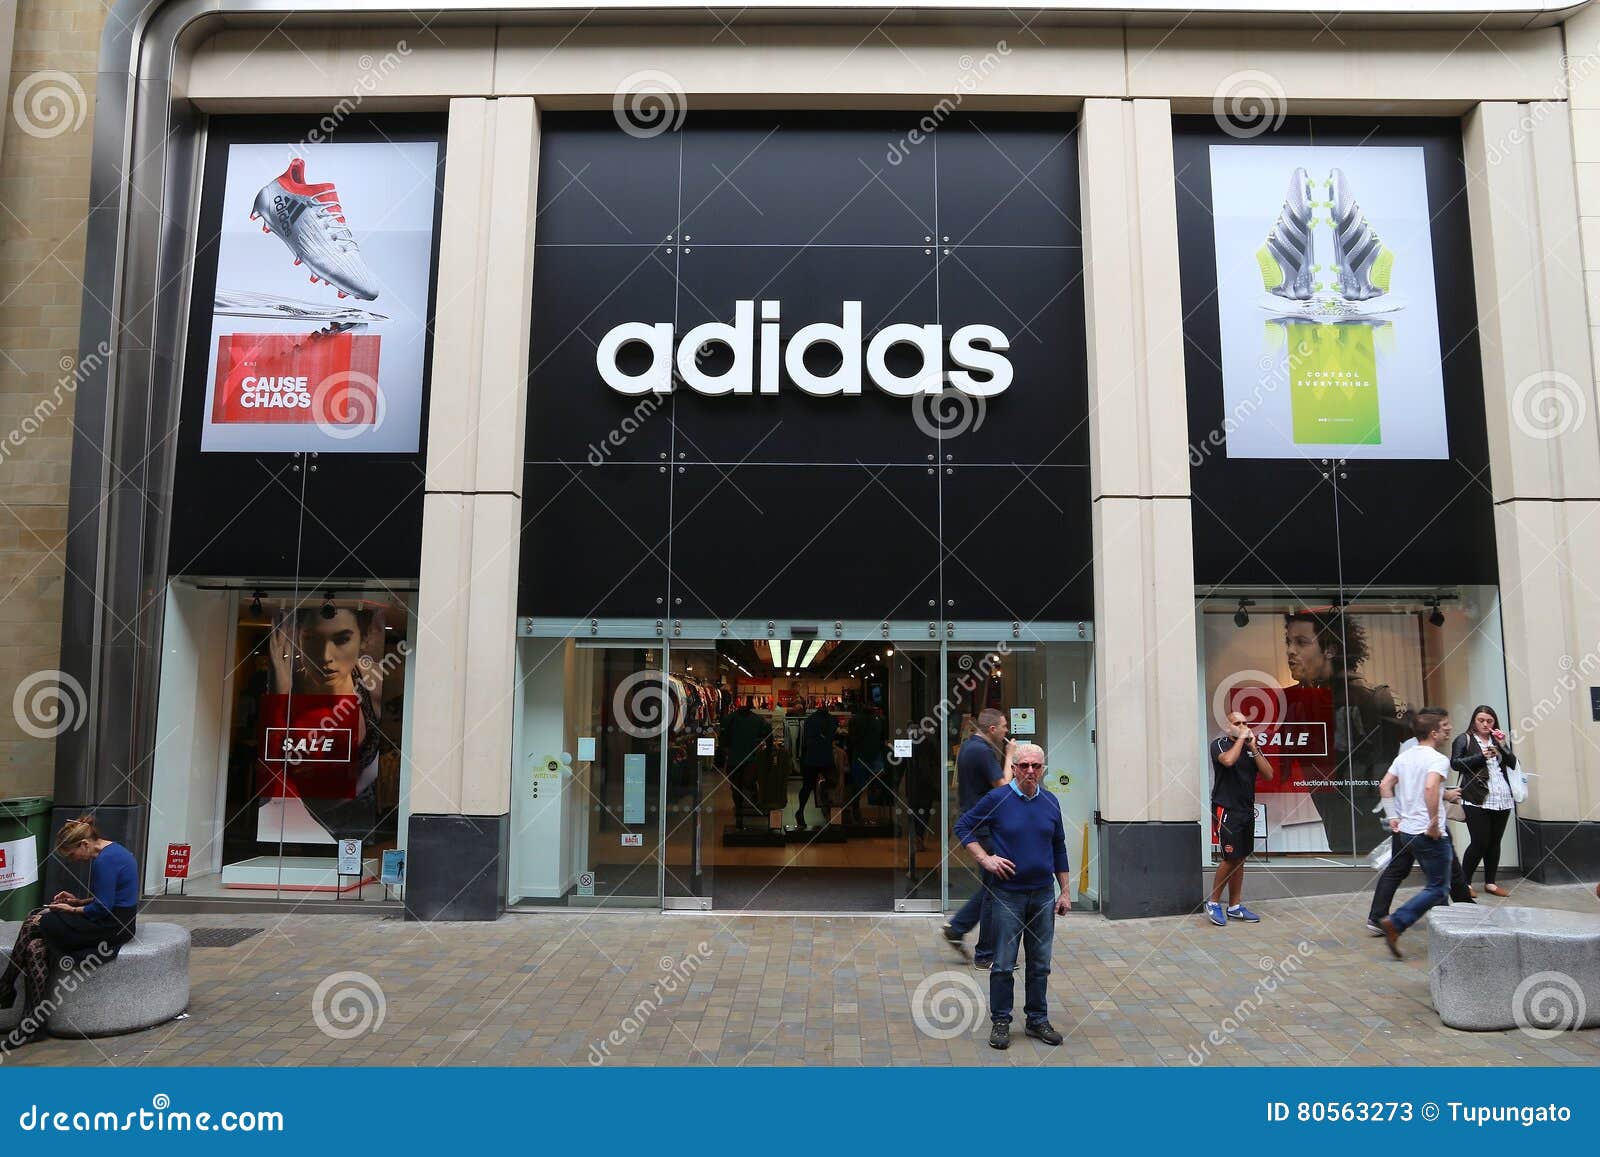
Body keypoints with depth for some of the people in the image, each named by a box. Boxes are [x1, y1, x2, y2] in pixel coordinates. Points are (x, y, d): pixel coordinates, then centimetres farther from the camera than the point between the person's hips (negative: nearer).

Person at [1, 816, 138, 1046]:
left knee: (35, 923, -8)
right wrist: (77, 900, 10)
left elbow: (102, 909, -18)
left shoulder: (105, 860, -18)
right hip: (113, 920, 10)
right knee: (36, 947, -2)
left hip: (112, 927, -10)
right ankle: (36, 1021, -5)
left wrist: (72, 910, -4)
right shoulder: (111, 851, 13)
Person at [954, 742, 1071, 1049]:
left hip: (1043, 895, 4)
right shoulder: (997, 800, -7)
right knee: (1004, 964, 2)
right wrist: (985, 859, -10)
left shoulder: (1050, 802, 6)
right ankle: (1000, 1022, 15)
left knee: (1040, 964, 11)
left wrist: (1065, 892, 10)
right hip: (1008, 894, -4)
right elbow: (963, 827, 0)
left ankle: (1038, 1021, 24)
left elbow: (1059, 849, 13)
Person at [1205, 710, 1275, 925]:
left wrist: (1253, 748, -8)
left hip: (1247, 810, 6)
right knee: (1229, 859, -8)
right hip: (1226, 810, -6)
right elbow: (1228, 760, -28)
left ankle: (1235, 906, 18)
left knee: (1240, 859, 10)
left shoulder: (1252, 747, 11)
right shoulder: (1219, 744, -5)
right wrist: (1241, 738, -15)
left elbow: (1268, 774, 1)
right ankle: (1213, 903, 6)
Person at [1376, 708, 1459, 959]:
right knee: (1438, 889, -1)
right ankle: (1395, 924, -13)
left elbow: (1385, 786, 12)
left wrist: (1393, 816, 13)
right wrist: (1434, 822, -24)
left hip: (1408, 831, 8)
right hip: (1430, 834, -8)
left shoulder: (1404, 757, 10)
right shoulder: (1438, 759, -14)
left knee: (1437, 883, 22)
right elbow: (1430, 787, -31)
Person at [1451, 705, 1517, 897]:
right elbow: (1455, 763, -10)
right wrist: (1481, 756, -17)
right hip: (1477, 800, -5)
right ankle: (1464, 882, 4)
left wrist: (1502, 745, -5)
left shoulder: (1496, 740, 17)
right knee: (1480, 842, -8)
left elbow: (1513, 764, 9)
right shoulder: (1464, 740, 2)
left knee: (1495, 842, 8)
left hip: (1502, 799, 5)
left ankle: (1490, 883, 18)